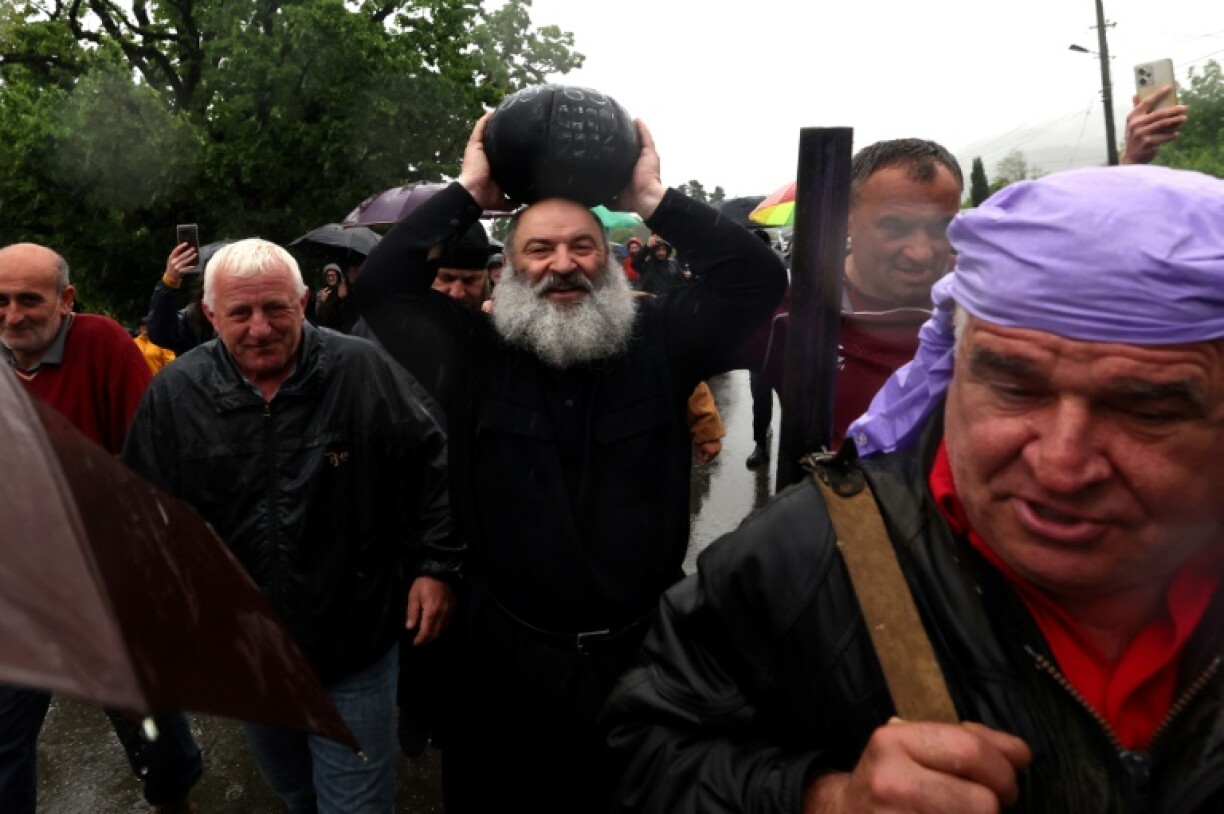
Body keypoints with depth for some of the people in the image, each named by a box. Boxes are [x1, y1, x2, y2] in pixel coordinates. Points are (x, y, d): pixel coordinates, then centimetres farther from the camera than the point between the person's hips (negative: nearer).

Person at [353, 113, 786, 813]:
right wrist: (469, 194, -10)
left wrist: (653, 197, -11)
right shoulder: (477, 351, -5)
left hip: (647, 646, 1)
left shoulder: (659, 342, -4)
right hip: (512, 651, 0)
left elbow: (759, 276, -11)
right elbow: (380, 285, -12)